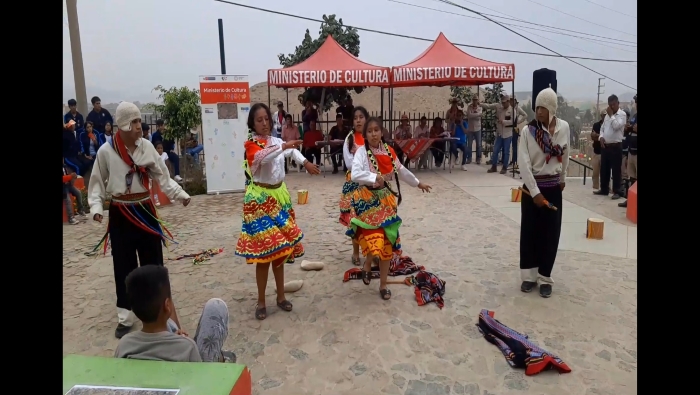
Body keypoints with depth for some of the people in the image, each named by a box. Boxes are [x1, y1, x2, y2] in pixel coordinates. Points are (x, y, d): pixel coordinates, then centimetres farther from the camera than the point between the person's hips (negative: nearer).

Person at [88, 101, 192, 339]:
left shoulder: (146, 146, -2)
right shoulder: (106, 151, -8)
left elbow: (162, 176, 2)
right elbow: (97, 184, 0)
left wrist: (179, 194, -8)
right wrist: (96, 207, -14)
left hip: (145, 210, 2)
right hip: (120, 214, -2)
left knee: (153, 262, 10)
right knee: (124, 266, 6)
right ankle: (125, 317, 19)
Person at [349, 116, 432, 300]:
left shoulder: (389, 151, 5)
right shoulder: (362, 151, -11)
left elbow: (401, 171, 21)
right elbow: (355, 174, -26)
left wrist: (418, 183, 30)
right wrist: (374, 178, -36)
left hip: (387, 201, 5)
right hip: (369, 202, -5)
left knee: (387, 243, 8)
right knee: (374, 241, -15)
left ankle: (383, 284, 23)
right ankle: (367, 265, 22)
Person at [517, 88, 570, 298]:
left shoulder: (564, 127, -2)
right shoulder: (528, 130, -11)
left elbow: (564, 155, 14)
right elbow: (524, 164, -16)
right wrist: (535, 192, -20)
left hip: (553, 187, 2)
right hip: (532, 186, -2)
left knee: (550, 234, 5)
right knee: (529, 232, 5)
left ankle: (545, 277, 17)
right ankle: (529, 275, 17)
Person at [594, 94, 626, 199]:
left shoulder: (622, 114, -5)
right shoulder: (607, 115, 16)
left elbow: (616, 126, -19)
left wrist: (611, 115, -12)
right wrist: (601, 137, 1)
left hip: (616, 146, -7)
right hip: (605, 146, 7)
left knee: (616, 170, -3)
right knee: (604, 169, 12)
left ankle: (616, 192, 3)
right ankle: (604, 189, 22)